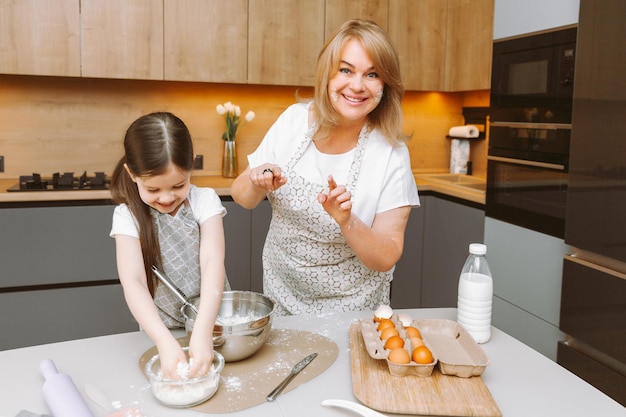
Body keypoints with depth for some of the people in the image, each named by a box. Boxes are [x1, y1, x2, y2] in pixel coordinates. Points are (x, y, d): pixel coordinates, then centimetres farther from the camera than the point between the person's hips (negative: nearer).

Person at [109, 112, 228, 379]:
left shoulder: (205, 201, -8)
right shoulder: (128, 216, -9)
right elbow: (133, 282, -20)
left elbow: (213, 263, -19)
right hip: (160, 331, 0)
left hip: (210, 321, 0)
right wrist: (165, 341, -35)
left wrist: (203, 331, -33)